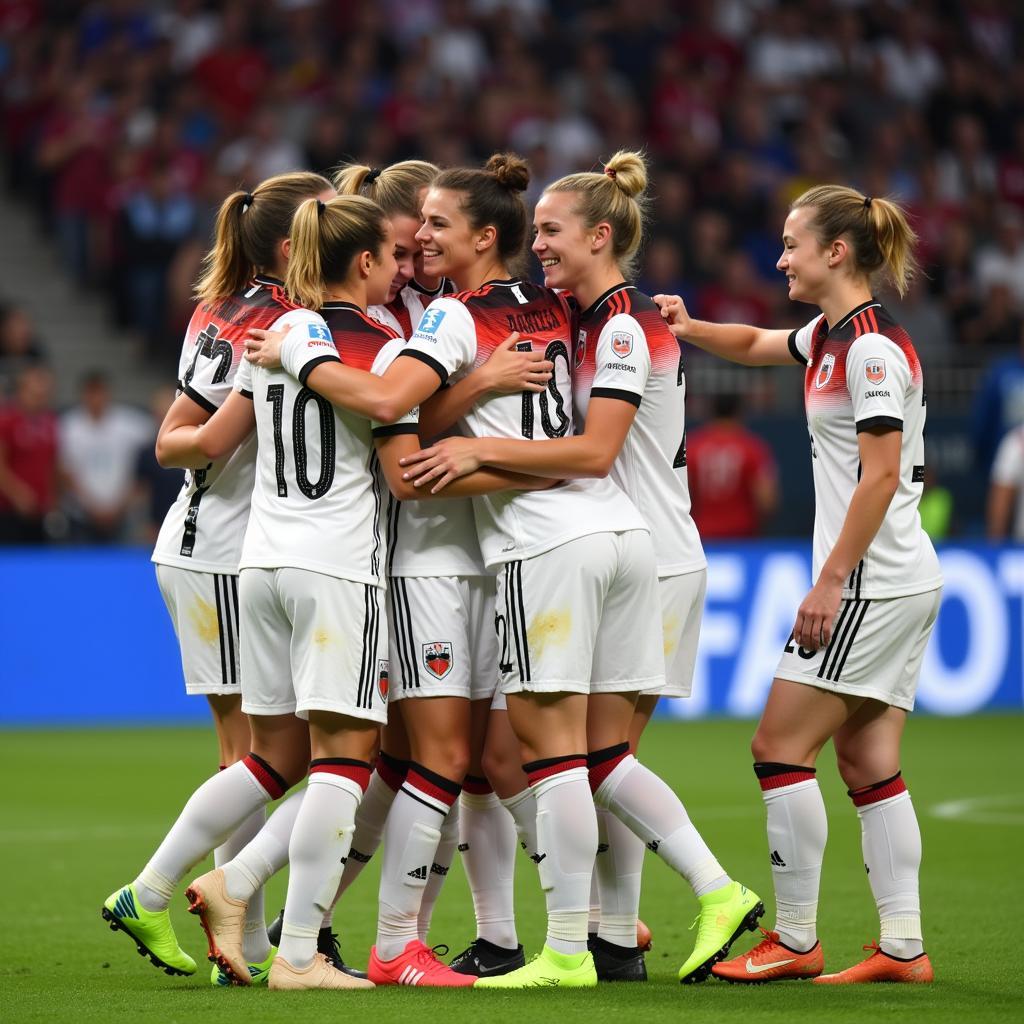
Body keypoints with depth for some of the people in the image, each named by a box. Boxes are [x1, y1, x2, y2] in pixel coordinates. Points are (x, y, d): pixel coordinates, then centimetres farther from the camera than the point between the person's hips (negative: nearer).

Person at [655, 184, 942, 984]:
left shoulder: (872, 347, -16)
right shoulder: (832, 335, 13)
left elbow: (881, 476, -20)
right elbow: (755, 345, 32)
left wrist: (831, 581, -20)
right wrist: (689, 329, 13)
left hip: (872, 582, -9)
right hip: (896, 586, 9)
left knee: (780, 746, -5)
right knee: (869, 763, 7)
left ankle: (795, 940, -1)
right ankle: (904, 947, 6)